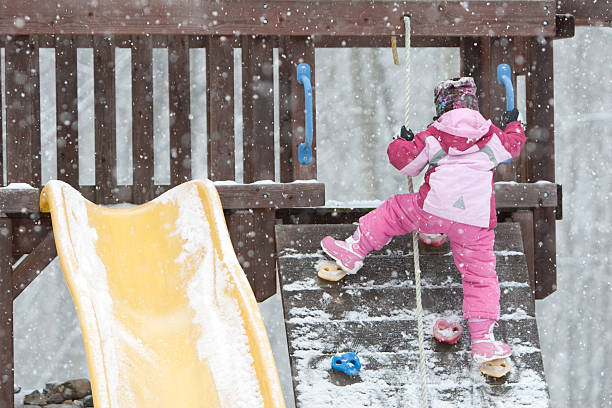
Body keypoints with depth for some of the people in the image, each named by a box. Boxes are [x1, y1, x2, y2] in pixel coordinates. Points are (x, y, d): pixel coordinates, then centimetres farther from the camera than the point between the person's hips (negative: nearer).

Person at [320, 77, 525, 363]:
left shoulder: (433, 136, 6)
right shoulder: (491, 135, 11)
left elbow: (405, 161, 10)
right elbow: (512, 147, 31)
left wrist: (402, 142, 31)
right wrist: (514, 125, 52)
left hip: (432, 211, -1)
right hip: (476, 222, 2)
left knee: (394, 210, 25)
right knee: (480, 276, 8)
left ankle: (354, 250, 28)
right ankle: (483, 340, 0)